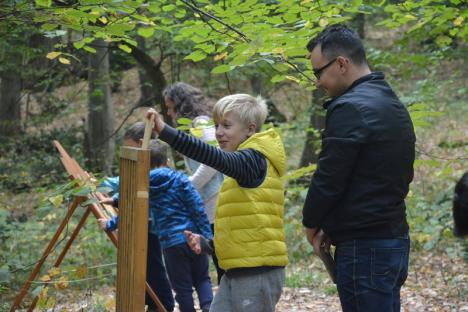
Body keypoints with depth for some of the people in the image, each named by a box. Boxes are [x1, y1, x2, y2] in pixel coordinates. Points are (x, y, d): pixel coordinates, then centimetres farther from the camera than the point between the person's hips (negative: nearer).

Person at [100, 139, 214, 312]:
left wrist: (110, 224, 26)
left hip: (171, 242, 0)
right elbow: (198, 208, -4)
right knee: (202, 279, 12)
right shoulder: (179, 179, 1)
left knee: (182, 287, 7)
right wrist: (207, 236, -1)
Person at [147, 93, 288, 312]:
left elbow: (215, 157, -31)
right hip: (237, 271, 10)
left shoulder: (255, 159, -10)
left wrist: (165, 132, -37)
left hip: (258, 272, -10)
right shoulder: (242, 168, 20)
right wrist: (206, 244, 10)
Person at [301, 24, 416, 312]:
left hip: (364, 245, -10)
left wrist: (311, 224, 3)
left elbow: (328, 178, -17)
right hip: (395, 238, 10)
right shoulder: (393, 105, 15)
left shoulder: (350, 108, -16)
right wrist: (332, 227, 12)